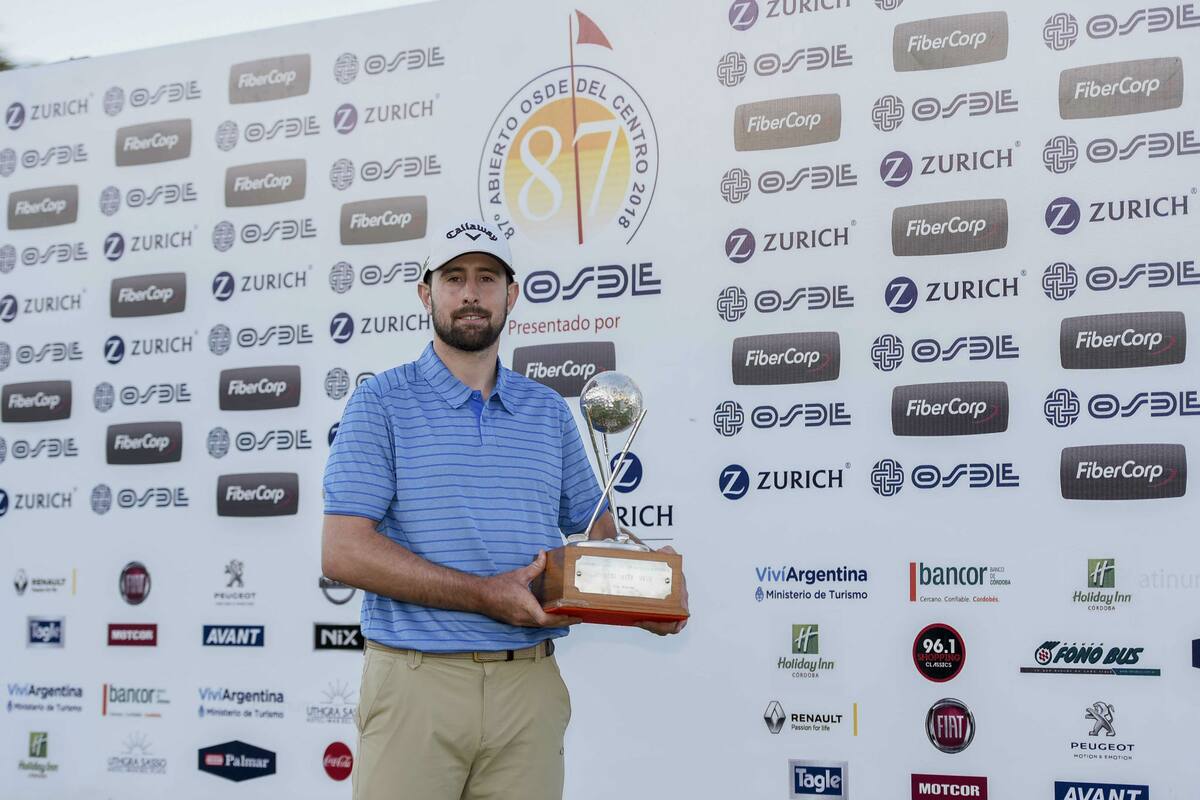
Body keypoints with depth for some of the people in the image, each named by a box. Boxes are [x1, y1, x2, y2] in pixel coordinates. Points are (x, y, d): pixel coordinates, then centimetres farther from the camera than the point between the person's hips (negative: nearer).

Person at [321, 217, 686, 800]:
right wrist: (484, 595, -17)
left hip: (529, 685, 4)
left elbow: (595, 528, 20)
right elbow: (343, 552, -10)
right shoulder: (382, 402, -1)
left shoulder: (549, 412, 12)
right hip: (417, 682, -3)